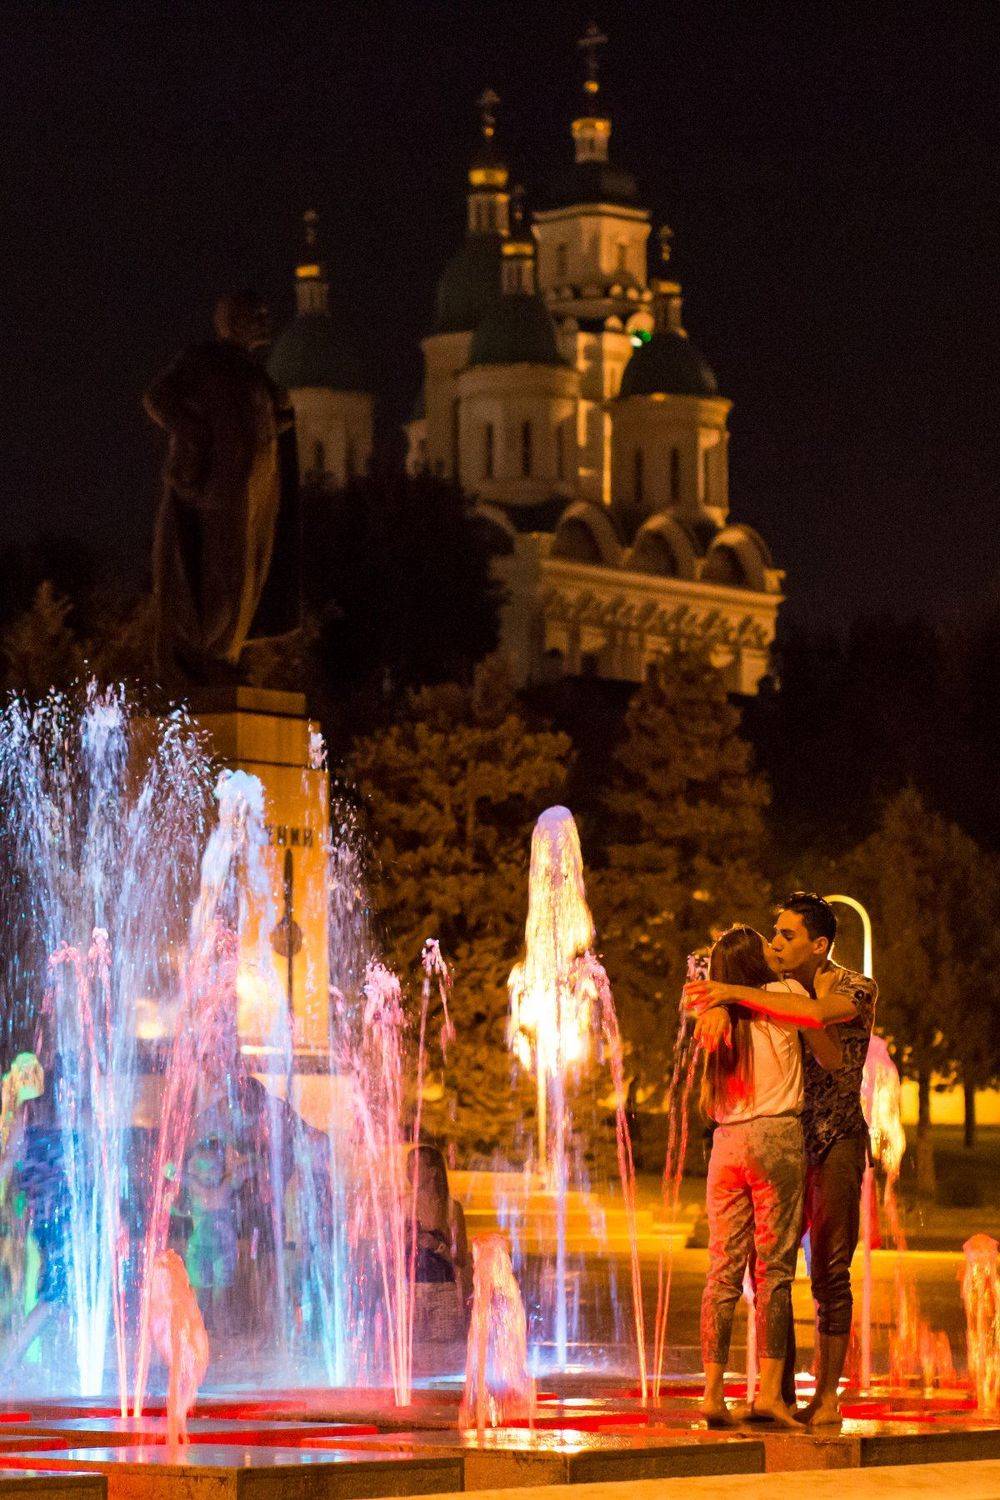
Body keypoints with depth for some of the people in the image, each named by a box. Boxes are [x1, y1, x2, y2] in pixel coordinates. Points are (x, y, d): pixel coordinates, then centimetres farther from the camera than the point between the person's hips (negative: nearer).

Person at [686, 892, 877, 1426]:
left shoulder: (857, 990, -8)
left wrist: (736, 993, -28)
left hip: (836, 1144, -5)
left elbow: (815, 1013, -29)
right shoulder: (777, 993, 10)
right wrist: (721, 1008, -23)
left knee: (829, 1272, -6)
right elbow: (709, 998, 2)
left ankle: (828, 1395, -2)